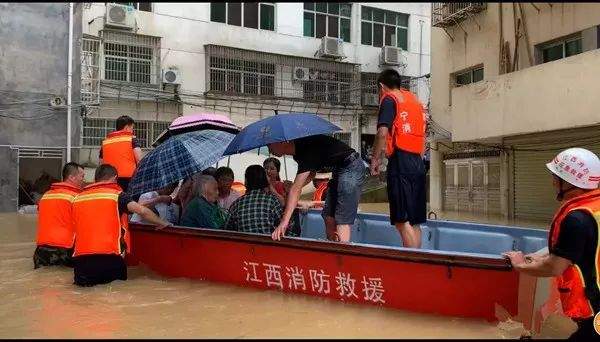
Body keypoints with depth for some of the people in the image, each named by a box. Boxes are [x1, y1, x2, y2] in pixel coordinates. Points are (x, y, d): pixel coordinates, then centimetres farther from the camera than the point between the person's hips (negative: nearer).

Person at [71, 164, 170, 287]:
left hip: (80, 258, 2)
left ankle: (84, 278, 0)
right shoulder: (117, 195, 0)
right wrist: (163, 224, 3)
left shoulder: (78, 198, 12)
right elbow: (142, 211, -12)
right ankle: (107, 279, -3)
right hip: (109, 257, -2)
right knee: (119, 279, 26)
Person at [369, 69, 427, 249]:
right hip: (418, 163, 8)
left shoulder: (389, 99, 0)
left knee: (402, 221, -10)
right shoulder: (415, 100, 22)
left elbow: (383, 132, -14)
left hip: (400, 160, -8)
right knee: (414, 221, 11)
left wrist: (375, 158, -6)